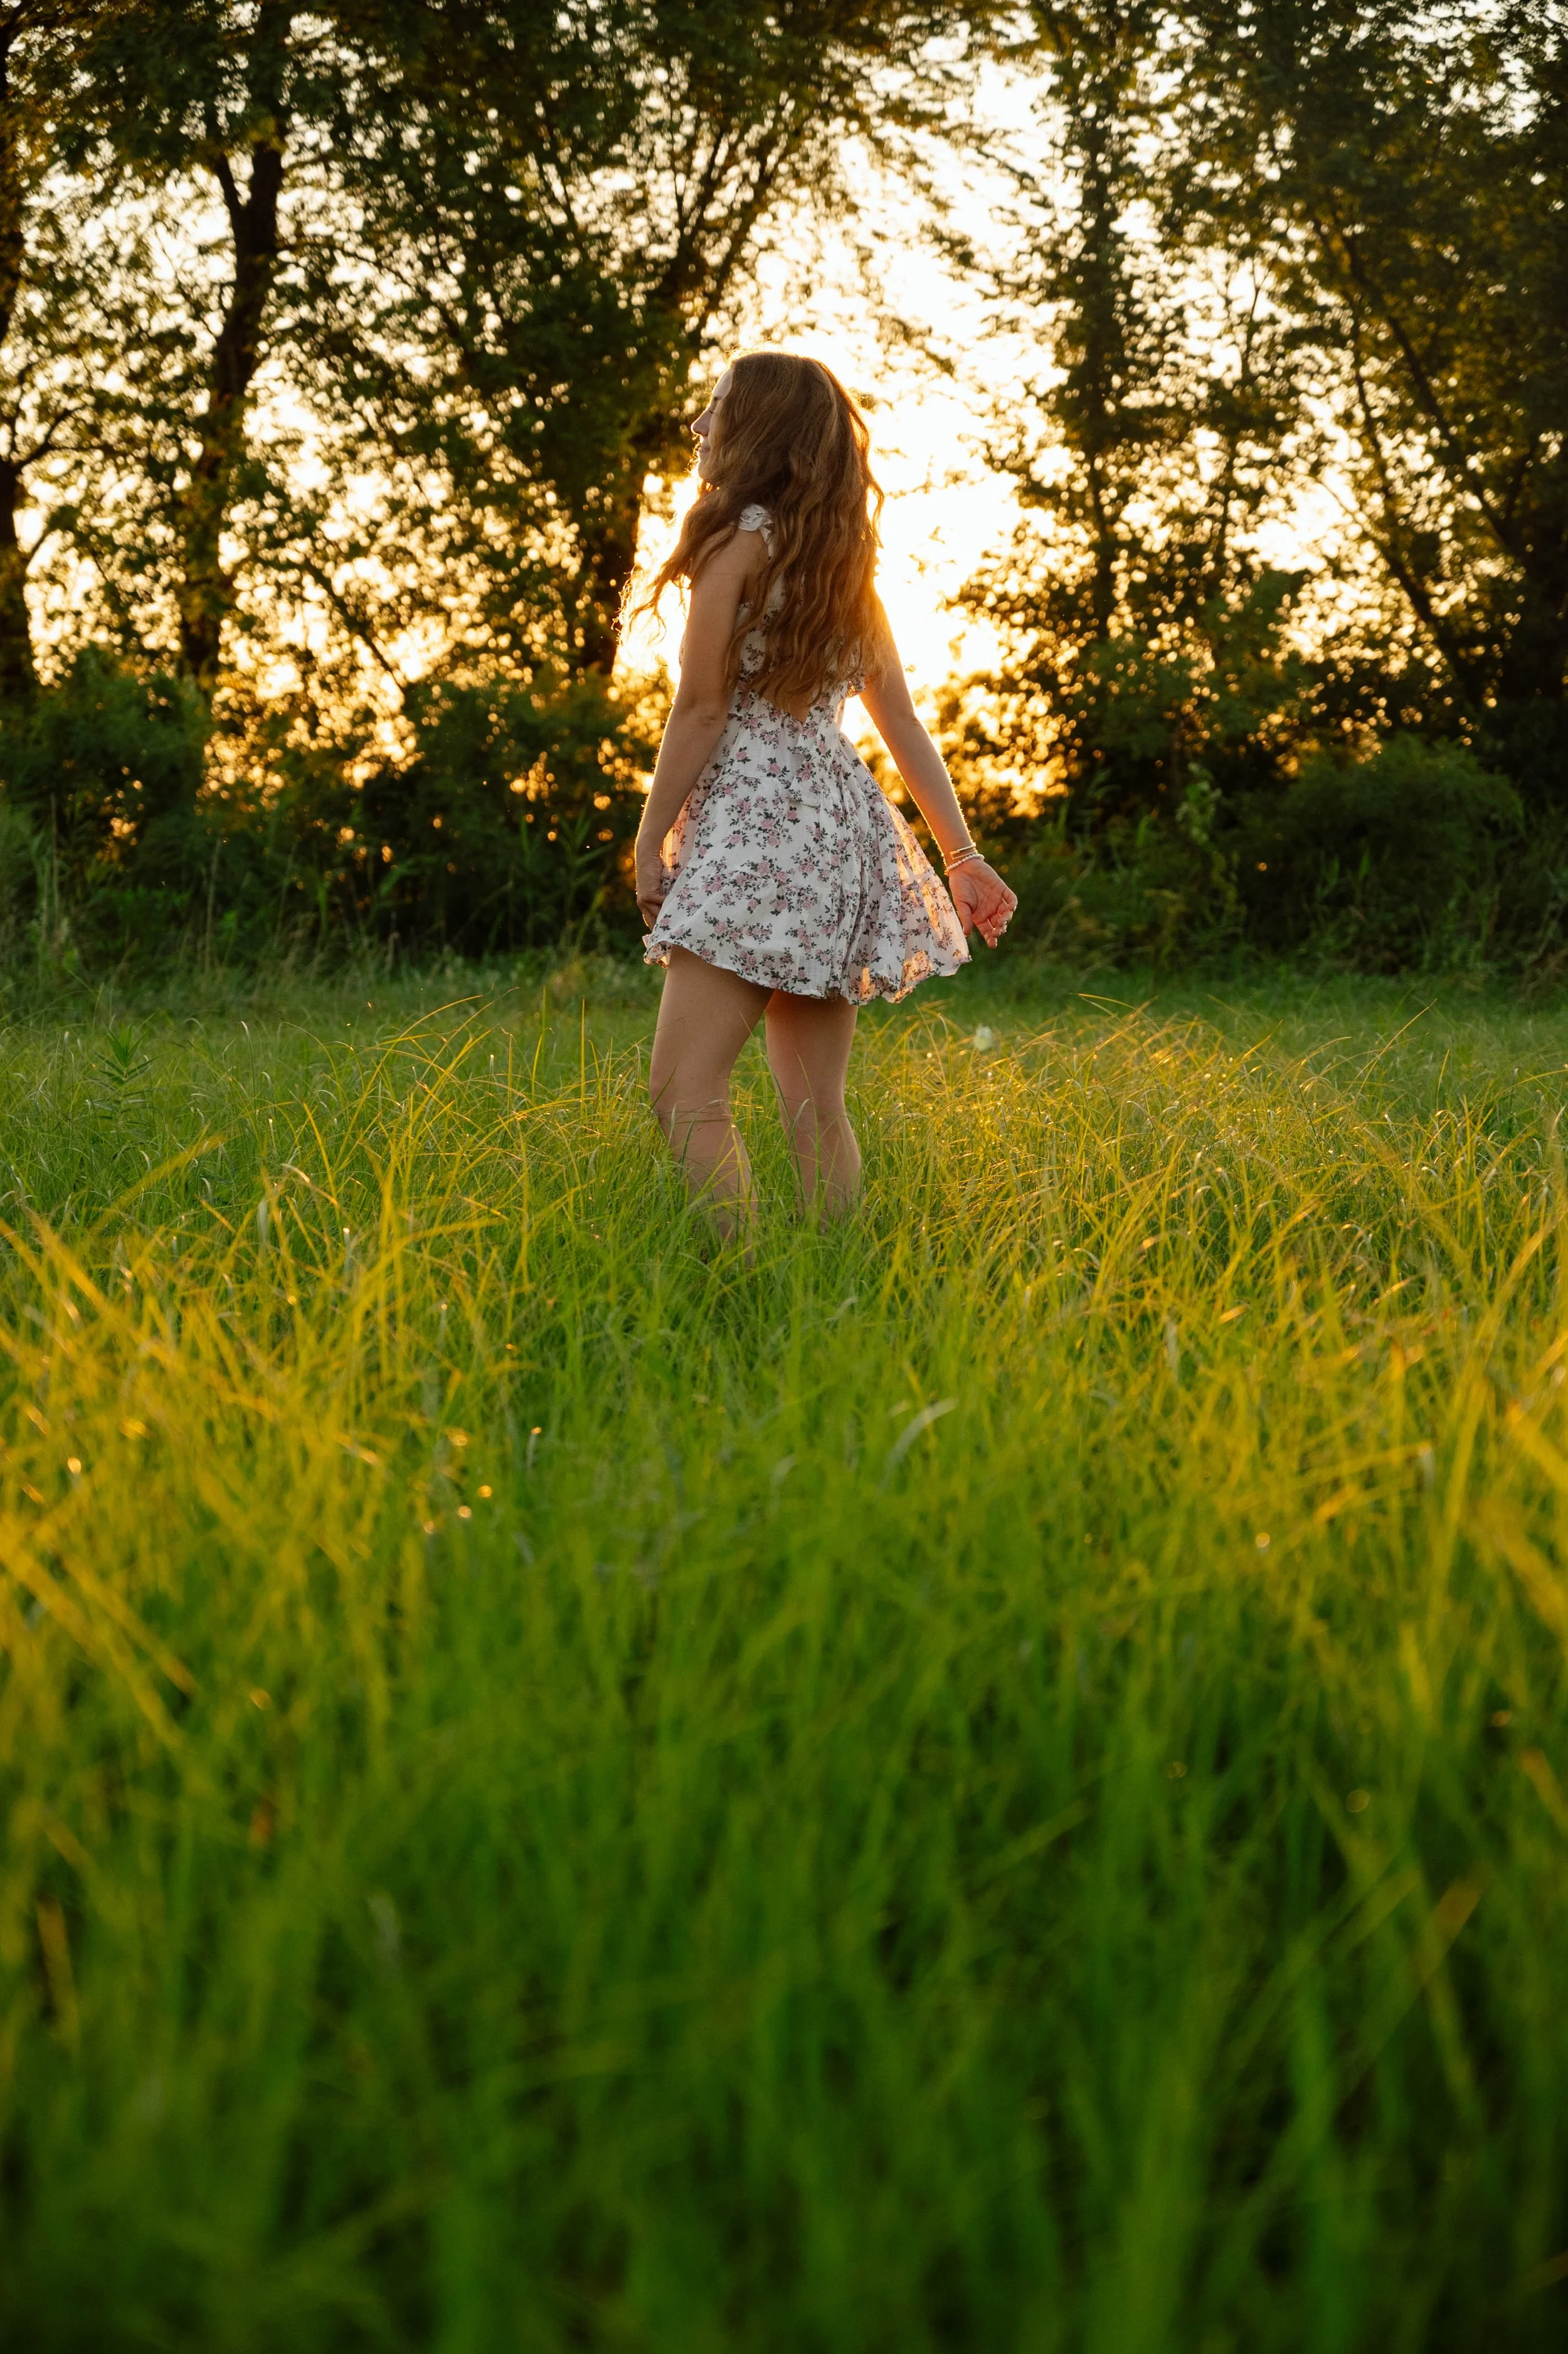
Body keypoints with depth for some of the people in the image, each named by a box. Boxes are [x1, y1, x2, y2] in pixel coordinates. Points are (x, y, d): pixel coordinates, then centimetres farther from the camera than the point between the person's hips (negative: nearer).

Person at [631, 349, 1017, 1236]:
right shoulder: (848, 564, 18)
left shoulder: (740, 534, -4)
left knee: (686, 1091, -11)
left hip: (758, 815, -8)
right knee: (817, 1107, 10)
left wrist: (651, 841, -4)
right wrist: (963, 853, 18)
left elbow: (702, 709, -9)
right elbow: (904, 723, 17)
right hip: (841, 813, 8)